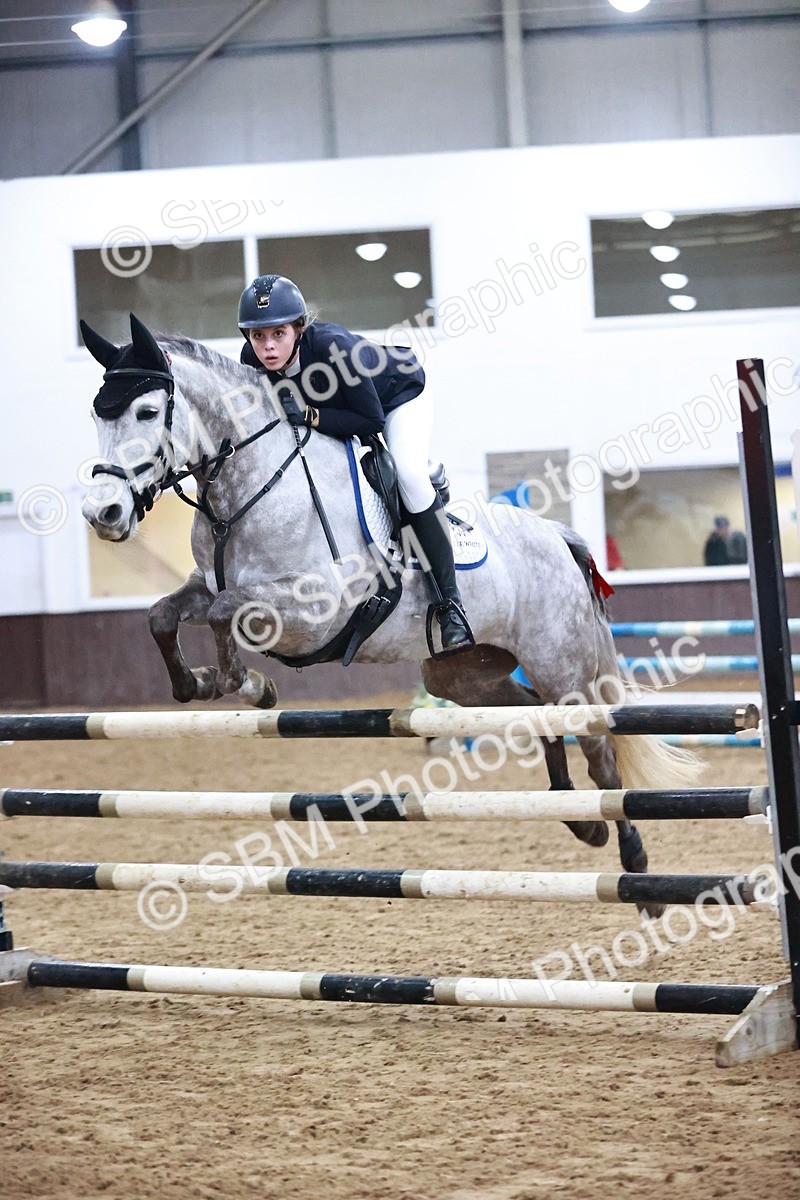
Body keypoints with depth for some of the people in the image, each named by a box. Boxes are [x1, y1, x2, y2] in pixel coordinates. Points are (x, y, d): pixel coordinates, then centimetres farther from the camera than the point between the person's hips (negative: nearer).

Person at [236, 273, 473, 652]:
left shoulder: (333, 347, -42)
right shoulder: (253, 360, -25)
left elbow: (372, 421, -35)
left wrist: (309, 416, -43)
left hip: (400, 397, -7)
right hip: (340, 405, 7)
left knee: (409, 474, -27)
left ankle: (450, 603, -24)